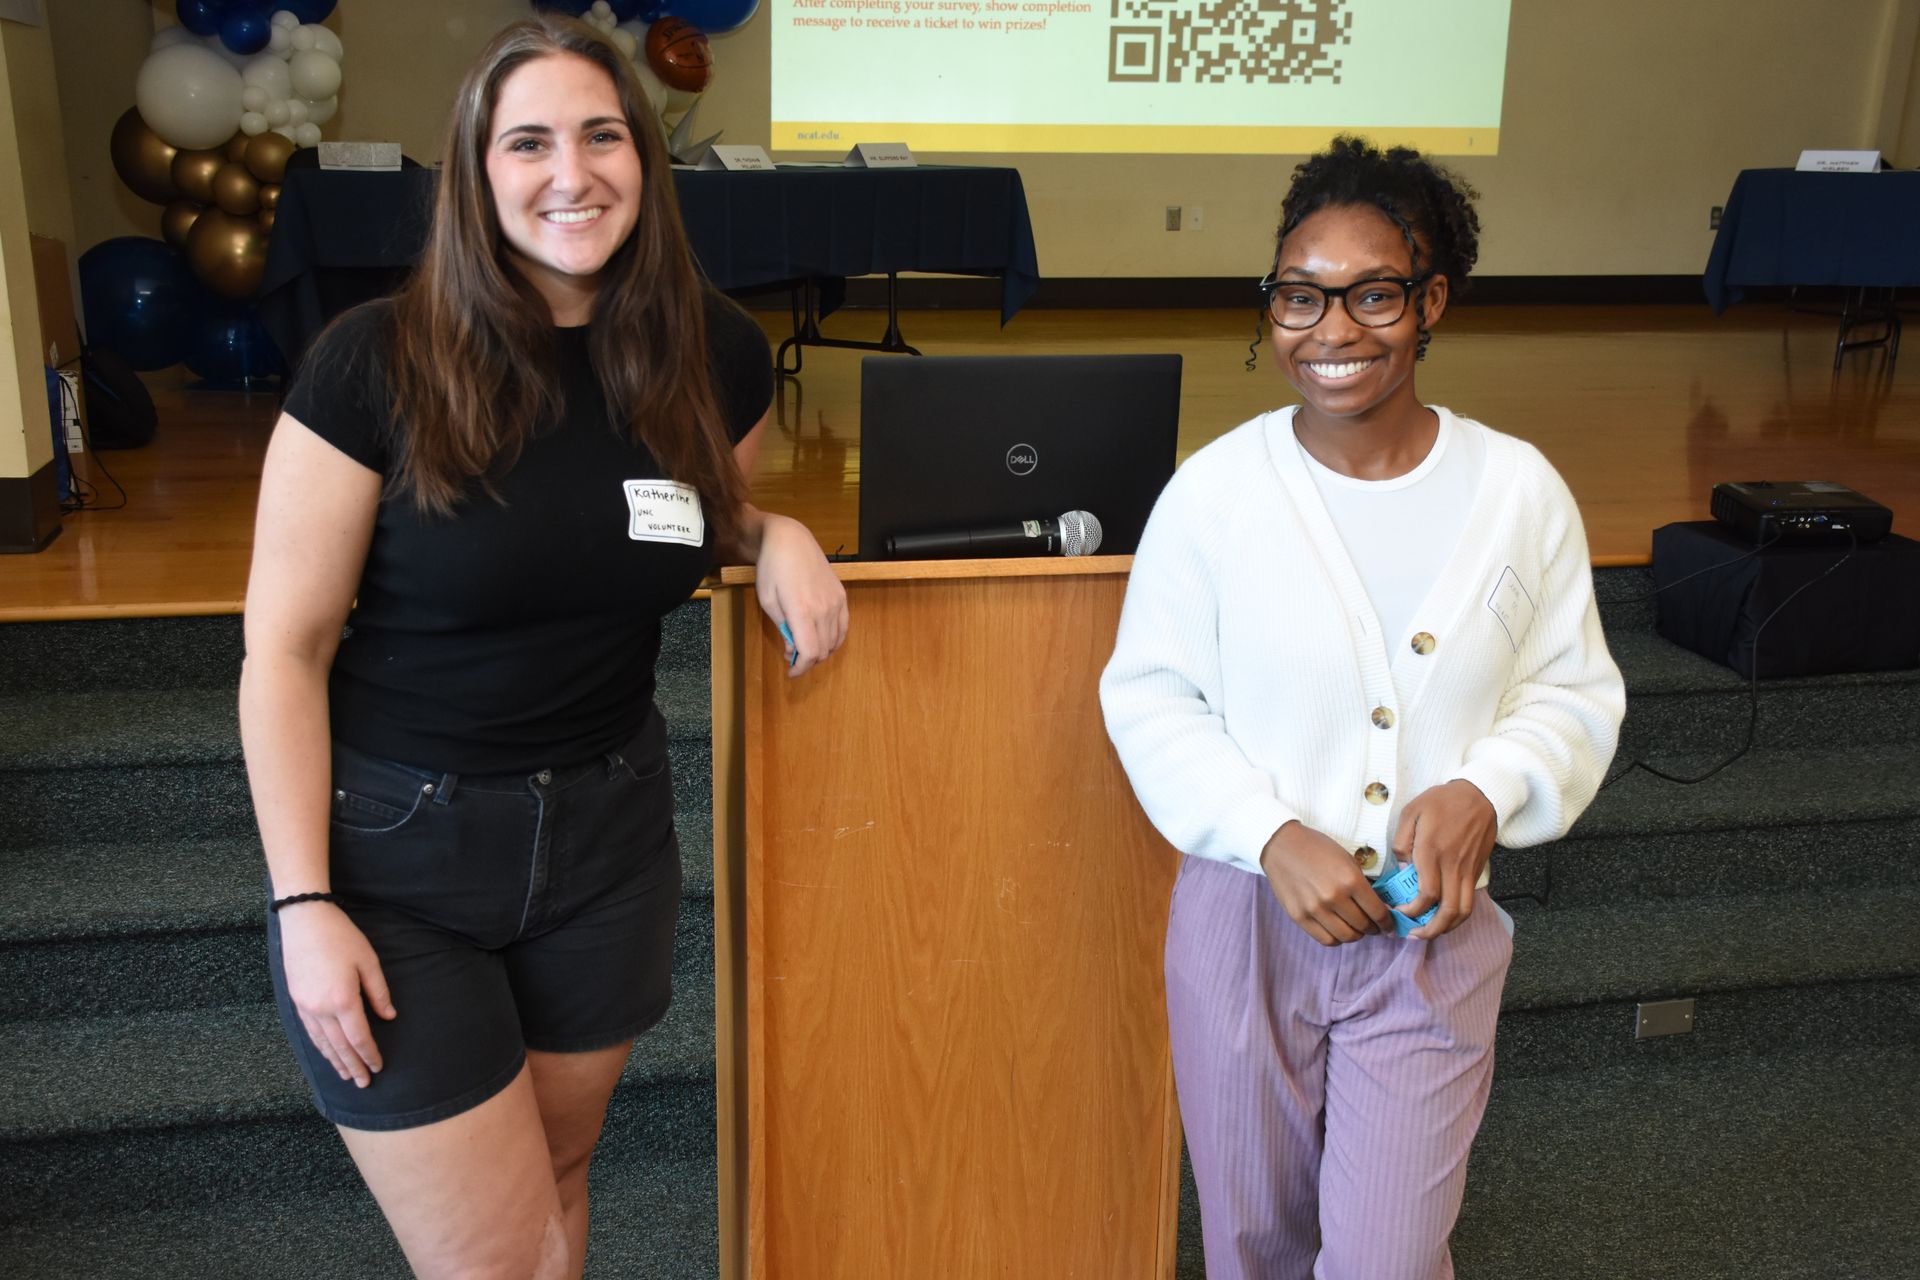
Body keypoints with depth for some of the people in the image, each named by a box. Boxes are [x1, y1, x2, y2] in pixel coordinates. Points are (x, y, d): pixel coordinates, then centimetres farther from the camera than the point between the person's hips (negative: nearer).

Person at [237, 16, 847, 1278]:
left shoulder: (717, 354, -5)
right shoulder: (376, 364, -16)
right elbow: (286, 650, -10)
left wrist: (775, 534, -7)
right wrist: (305, 904, -13)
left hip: (606, 828, 4)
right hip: (395, 845, -3)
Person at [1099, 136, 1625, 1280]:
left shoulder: (1520, 491, -7)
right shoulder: (1215, 489, -10)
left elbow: (1577, 695, 2)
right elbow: (1149, 693, -5)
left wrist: (1486, 790, -18)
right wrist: (1273, 837, -18)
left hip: (1435, 929, 0)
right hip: (1245, 915, 0)